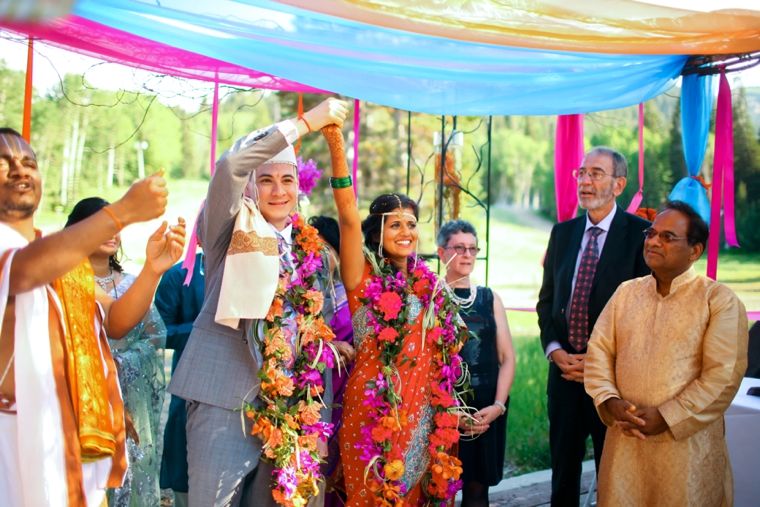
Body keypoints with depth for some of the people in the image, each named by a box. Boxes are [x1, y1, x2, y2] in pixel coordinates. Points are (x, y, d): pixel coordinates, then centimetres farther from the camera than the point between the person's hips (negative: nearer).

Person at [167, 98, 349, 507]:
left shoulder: (311, 250, 14)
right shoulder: (233, 228, 3)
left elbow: (317, 335, 16)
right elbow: (230, 165, -17)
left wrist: (320, 423, 11)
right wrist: (306, 122, -13)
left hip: (286, 404, 5)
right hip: (225, 397, -4)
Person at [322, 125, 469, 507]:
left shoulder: (429, 286, 10)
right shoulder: (365, 277, -5)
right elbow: (348, 216, -19)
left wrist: (448, 411, 13)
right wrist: (336, 146, -31)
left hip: (422, 413, 5)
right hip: (373, 410, -5)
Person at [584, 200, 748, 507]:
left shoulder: (720, 300, -4)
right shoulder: (626, 293, 12)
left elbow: (723, 377, -12)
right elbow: (598, 352, 7)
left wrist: (666, 418, -16)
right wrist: (610, 401, -10)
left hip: (686, 443, -4)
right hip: (624, 439, 4)